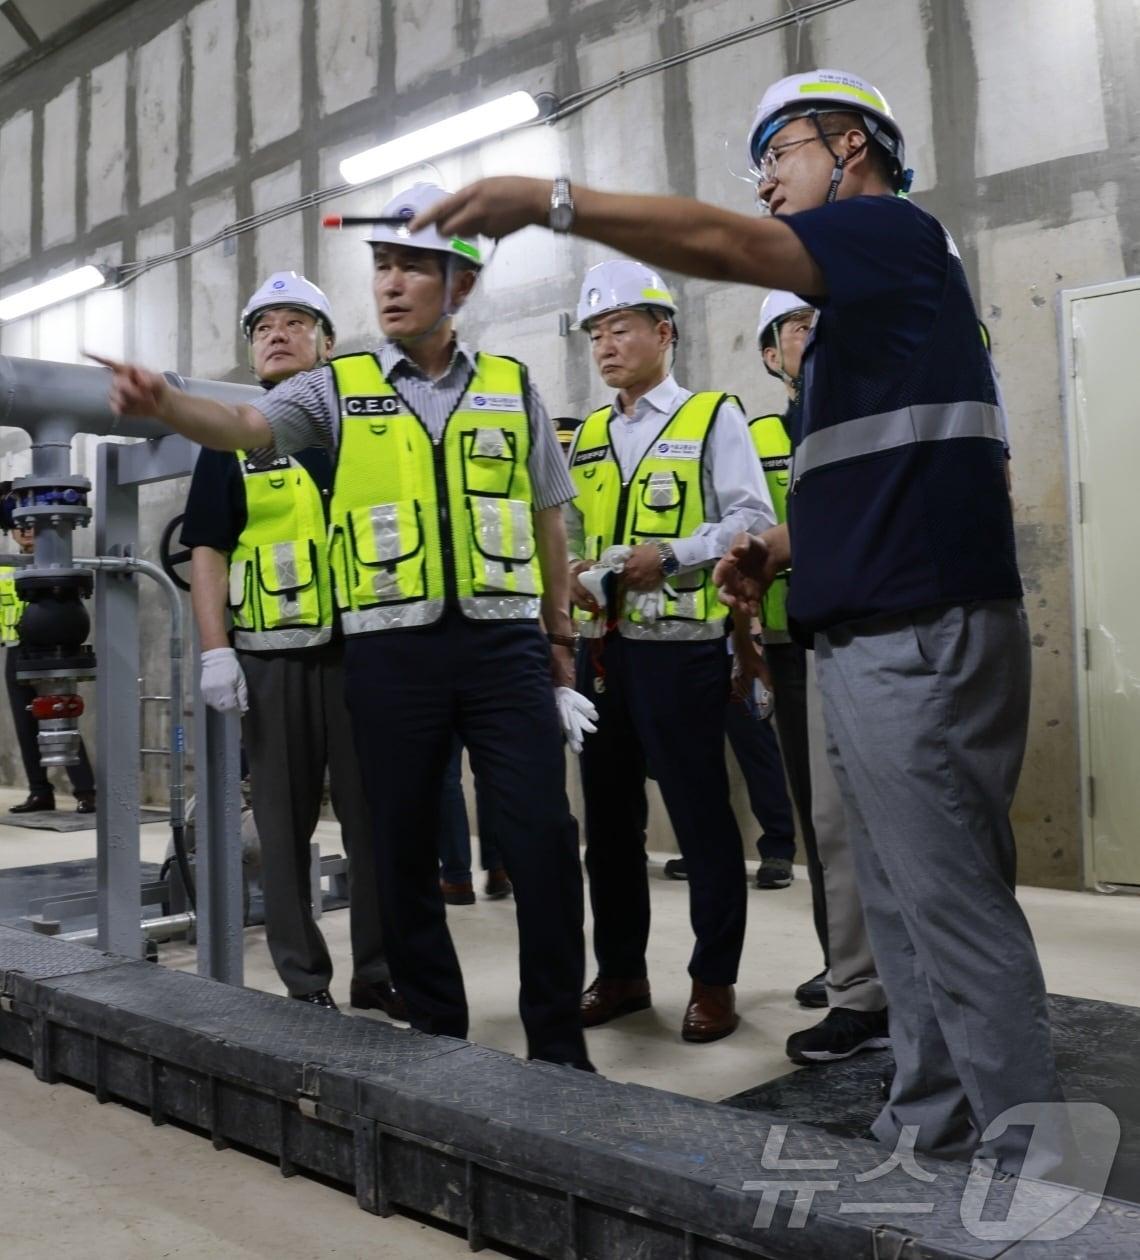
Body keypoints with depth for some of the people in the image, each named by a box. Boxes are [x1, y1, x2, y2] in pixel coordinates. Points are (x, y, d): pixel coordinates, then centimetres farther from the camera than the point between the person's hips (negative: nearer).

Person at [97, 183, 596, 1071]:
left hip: (504, 643, 0)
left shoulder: (512, 388, 9)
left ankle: (559, 1042, 13)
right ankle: (438, 1036, 25)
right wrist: (165, 404, -31)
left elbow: (548, 524, 12)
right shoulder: (339, 389, 7)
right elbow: (244, 428, -11)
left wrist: (561, 644, 10)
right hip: (391, 651, 0)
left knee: (543, 841, -3)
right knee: (404, 851, 8)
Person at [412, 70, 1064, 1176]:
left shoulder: (897, 231, -3)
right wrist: (779, 548, 10)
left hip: (921, 637, -10)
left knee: (954, 905, -5)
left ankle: (1024, 1163, 7)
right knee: (901, 906, 13)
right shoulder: (852, 302, 24)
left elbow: (722, 245, -19)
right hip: (863, 637, 10)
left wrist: (550, 201, -19)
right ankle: (926, 1133, 24)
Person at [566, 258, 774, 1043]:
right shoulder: (587, 436, 17)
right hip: (602, 647, 6)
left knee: (701, 817, 0)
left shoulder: (713, 418, 0)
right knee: (608, 815, 12)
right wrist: (572, 570, -3)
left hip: (680, 646, -6)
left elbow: (753, 523, -8)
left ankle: (715, 982, 13)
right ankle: (621, 971, 25)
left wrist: (669, 554, -20)